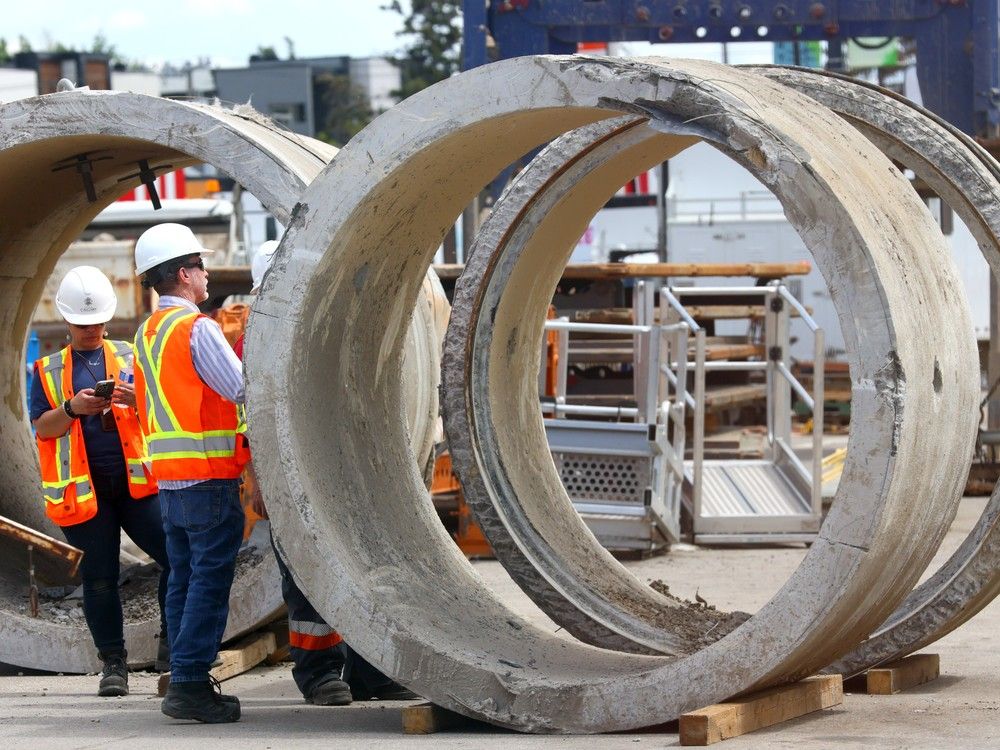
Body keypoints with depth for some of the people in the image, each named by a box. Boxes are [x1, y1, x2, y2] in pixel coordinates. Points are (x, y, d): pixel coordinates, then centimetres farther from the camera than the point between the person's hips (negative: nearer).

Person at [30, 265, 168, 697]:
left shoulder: (130, 358, 12)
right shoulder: (48, 370, 10)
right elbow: (42, 428, 2)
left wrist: (138, 399, -13)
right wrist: (71, 409, -17)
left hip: (135, 481, 1)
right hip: (82, 490, -1)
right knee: (99, 578, 1)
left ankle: (171, 643, 5)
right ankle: (113, 663, 9)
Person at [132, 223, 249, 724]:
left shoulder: (147, 334, 14)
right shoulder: (197, 329, -13)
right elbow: (244, 392, -14)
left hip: (168, 478, 9)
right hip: (209, 476, -9)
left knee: (183, 579, 12)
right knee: (210, 579, -7)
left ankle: (185, 682, 14)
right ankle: (190, 684, -10)